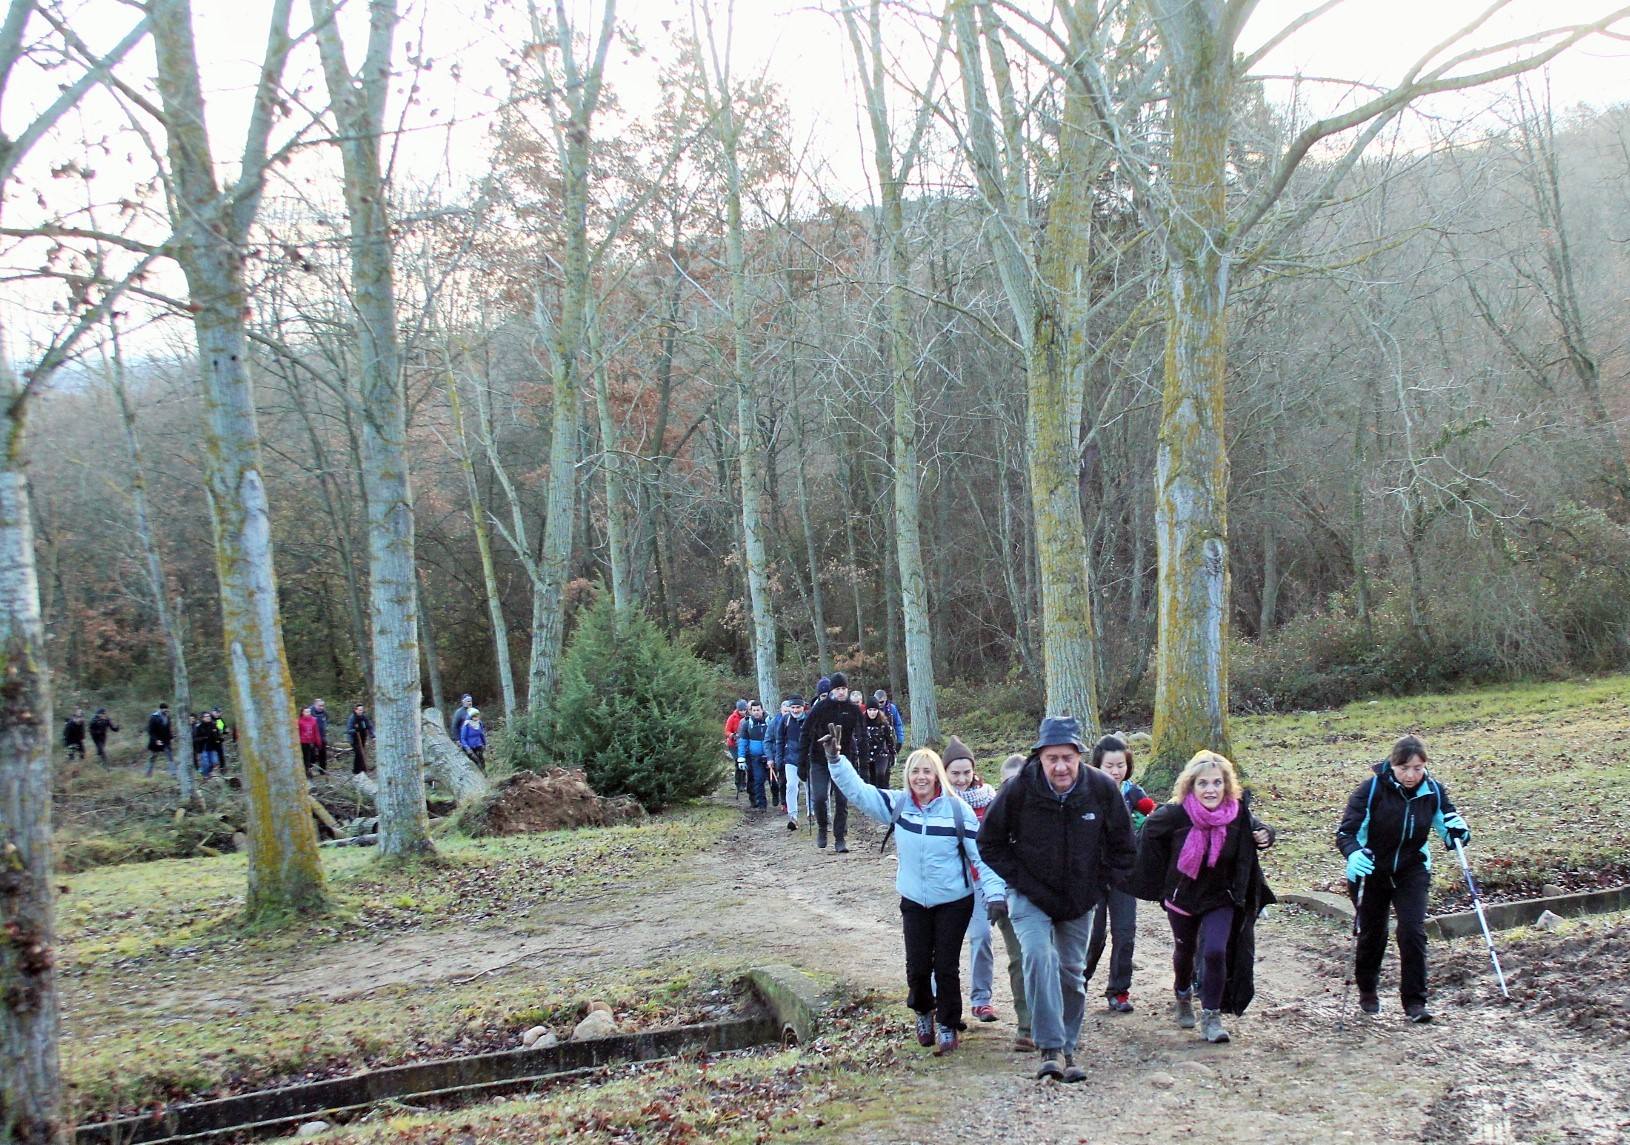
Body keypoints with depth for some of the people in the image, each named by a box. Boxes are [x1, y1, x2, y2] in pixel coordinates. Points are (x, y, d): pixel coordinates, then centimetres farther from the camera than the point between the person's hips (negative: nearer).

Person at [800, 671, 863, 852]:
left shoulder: (853, 710, 0)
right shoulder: (820, 707, -5)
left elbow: (859, 737, 3)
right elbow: (806, 733, 0)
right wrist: (803, 760, -1)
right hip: (819, 761, -1)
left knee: (842, 800, 0)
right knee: (818, 798, -9)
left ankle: (840, 839, 8)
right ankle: (822, 828, 17)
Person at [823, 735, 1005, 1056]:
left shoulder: (957, 808, -12)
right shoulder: (897, 804, -3)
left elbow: (980, 853, -11)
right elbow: (858, 789, -6)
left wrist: (996, 892, -17)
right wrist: (834, 759, -16)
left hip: (954, 901, -3)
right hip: (914, 901, 3)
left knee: (946, 966, 1)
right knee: (917, 966, 6)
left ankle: (948, 1025, 21)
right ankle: (923, 1012, 35)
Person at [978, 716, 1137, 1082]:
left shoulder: (1102, 789, -15)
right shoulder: (1018, 790, -21)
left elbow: (1123, 846, 1)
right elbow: (990, 842, -6)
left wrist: (1101, 885, -4)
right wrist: (1021, 881, -11)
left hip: (1080, 899, 3)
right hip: (1031, 896, -3)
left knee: (1072, 971, 11)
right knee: (1039, 955, -25)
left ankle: (1068, 1048, 28)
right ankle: (1051, 1048, -21)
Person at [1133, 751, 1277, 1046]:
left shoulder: (1239, 814, -19)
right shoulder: (1176, 814, -24)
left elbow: (1255, 829, 5)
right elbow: (1150, 831, -3)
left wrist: (1264, 836, -19)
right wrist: (1154, 883, 1)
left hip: (1221, 899, 0)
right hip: (1182, 896, 1)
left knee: (1215, 952, -19)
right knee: (1185, 951, 21)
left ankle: (1211, 1016, -2)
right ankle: (1183, 997, 50)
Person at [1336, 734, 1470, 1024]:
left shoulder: (1433, 790, -10)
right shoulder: (1372, 789, -20)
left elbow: (1446, 826, 1)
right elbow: (1345, 832, -22)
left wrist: (1457, 830, -22)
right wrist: (1354, 854, -42)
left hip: (1412, 871, 2)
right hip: (1371, 872, -1)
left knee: (1412, 931, -12)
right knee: (1372, 933, 12)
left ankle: (1414, 1001, -2)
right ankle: (1367, 990, 36)